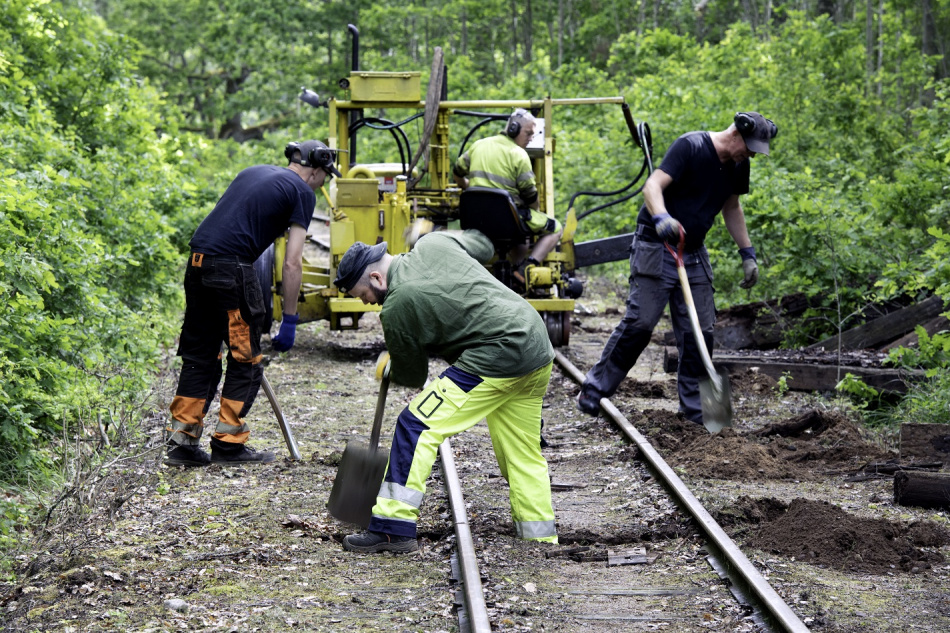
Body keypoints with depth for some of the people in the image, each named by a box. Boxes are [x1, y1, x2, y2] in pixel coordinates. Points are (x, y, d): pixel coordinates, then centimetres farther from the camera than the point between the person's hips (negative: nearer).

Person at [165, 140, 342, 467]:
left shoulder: (254, 171, 25)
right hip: (232, 268, -7)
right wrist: (289, 320, 1)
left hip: (197, 262, 7)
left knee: (198, 355, 14)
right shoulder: (302, 192, 3)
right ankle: (228, 443, 9)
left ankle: (182, 442, 13)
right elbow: (292, 263, -4)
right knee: (245, 359, 6)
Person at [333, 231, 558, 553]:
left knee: (417, 426, -4)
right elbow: (483, 247, 28)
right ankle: (541, 541, 24)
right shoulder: (433, 243, 9)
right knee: (523, 453, 18)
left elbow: (413, 375, 5)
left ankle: (393, 529, -5)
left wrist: (389, 368, 27)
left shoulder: (396, 309, -10)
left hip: (496, 358, -9)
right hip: (539, 347, 9)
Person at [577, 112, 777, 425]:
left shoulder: (738, 165, 6)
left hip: (694, 256, 7)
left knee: (699, 331, 2)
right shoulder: (690, 147, -16)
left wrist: (747, 253, 18)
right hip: (656, 247, -7)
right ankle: (594, 388, 3)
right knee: (640, 323, -10)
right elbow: (652, 186, -25)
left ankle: (695, 409, 11)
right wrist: (661, 218, -43)